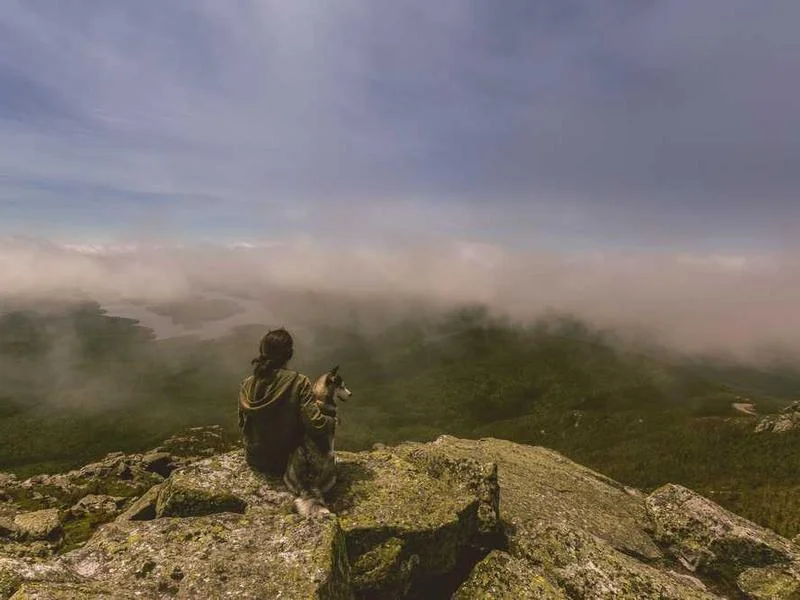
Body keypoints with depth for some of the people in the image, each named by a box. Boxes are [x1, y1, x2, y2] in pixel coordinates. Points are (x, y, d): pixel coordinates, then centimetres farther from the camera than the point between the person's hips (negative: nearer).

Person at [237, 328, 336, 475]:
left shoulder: (247, 384, -10)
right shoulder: (299, 383, -23)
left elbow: (243, 425, 2)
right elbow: (315, 425, -26)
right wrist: (333, 421, -5)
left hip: (254, 460, 4)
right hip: (286, 462, -4)